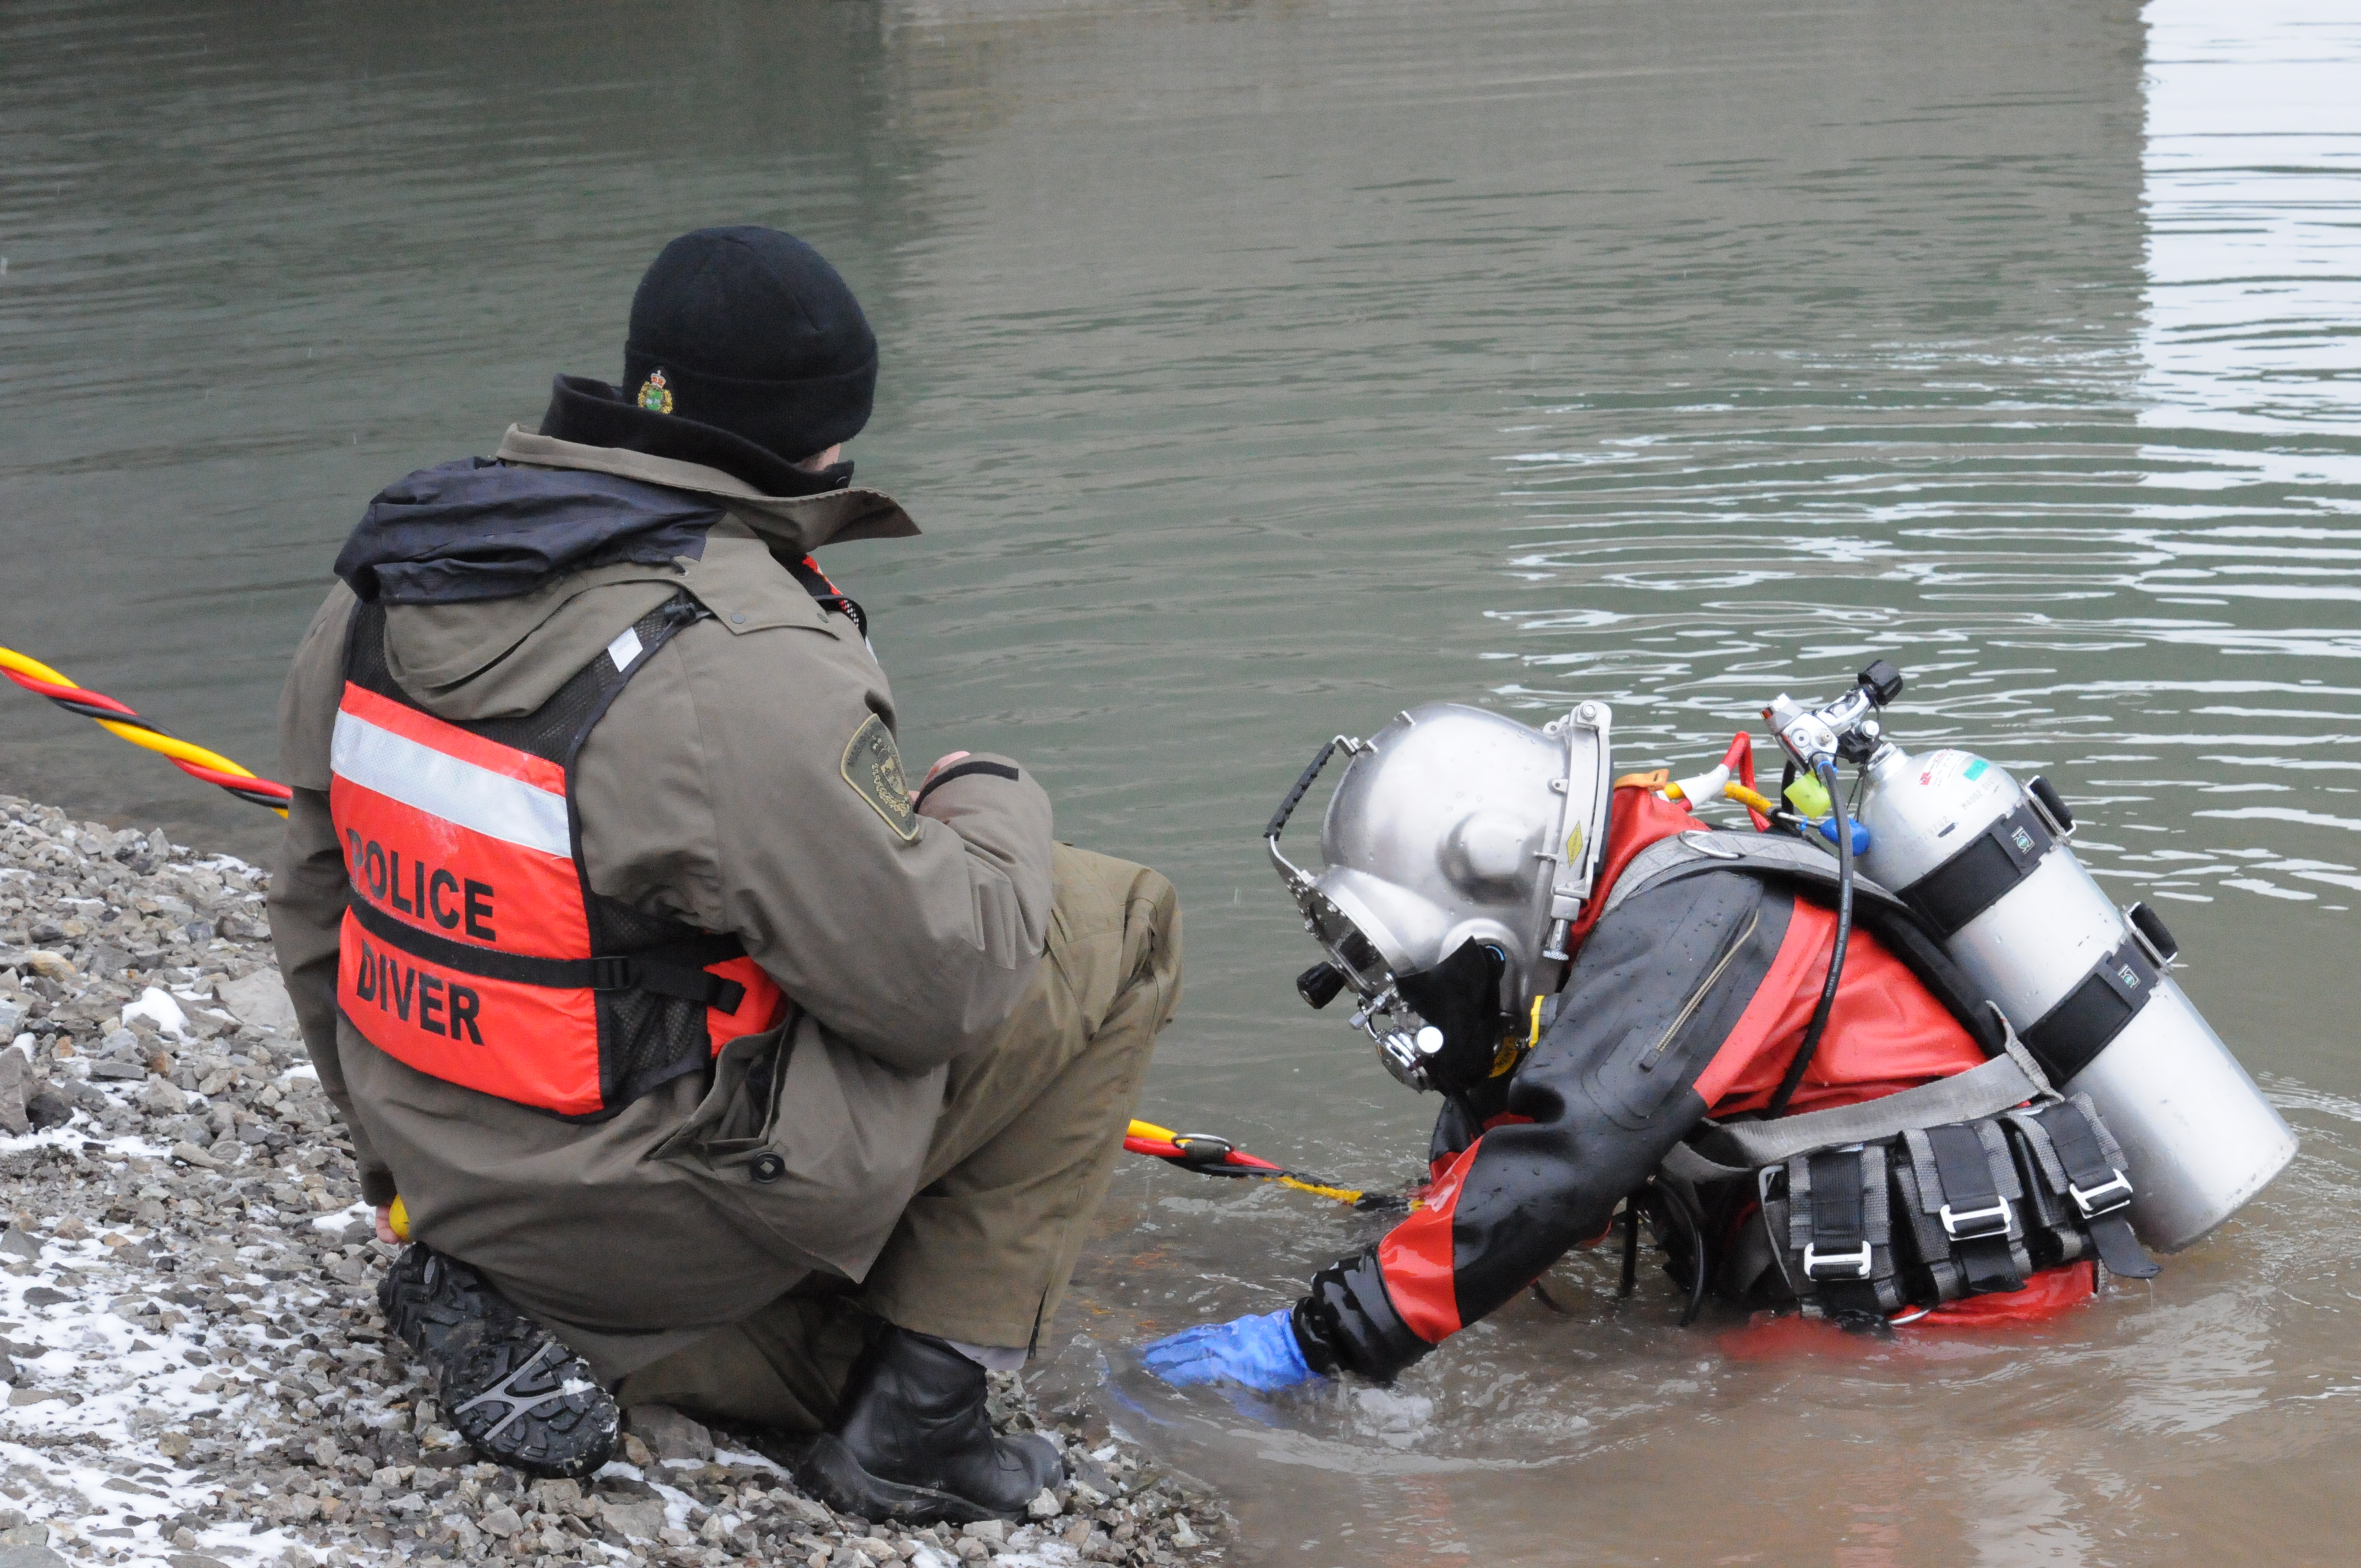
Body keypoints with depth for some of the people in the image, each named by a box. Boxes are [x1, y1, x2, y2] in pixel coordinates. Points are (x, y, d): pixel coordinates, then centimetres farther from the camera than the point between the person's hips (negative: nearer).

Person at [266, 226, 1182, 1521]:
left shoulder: (384, 587, -1)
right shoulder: (745, 669, -26)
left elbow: (319, 902, 9)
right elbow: (934, 979, -19)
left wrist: (410, 1160, 24)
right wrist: (994, 809, 3)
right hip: (669, 1197, -8)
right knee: (1117, 928, 4)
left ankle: (501, 1297, 6)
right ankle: (912, 1415, 6)